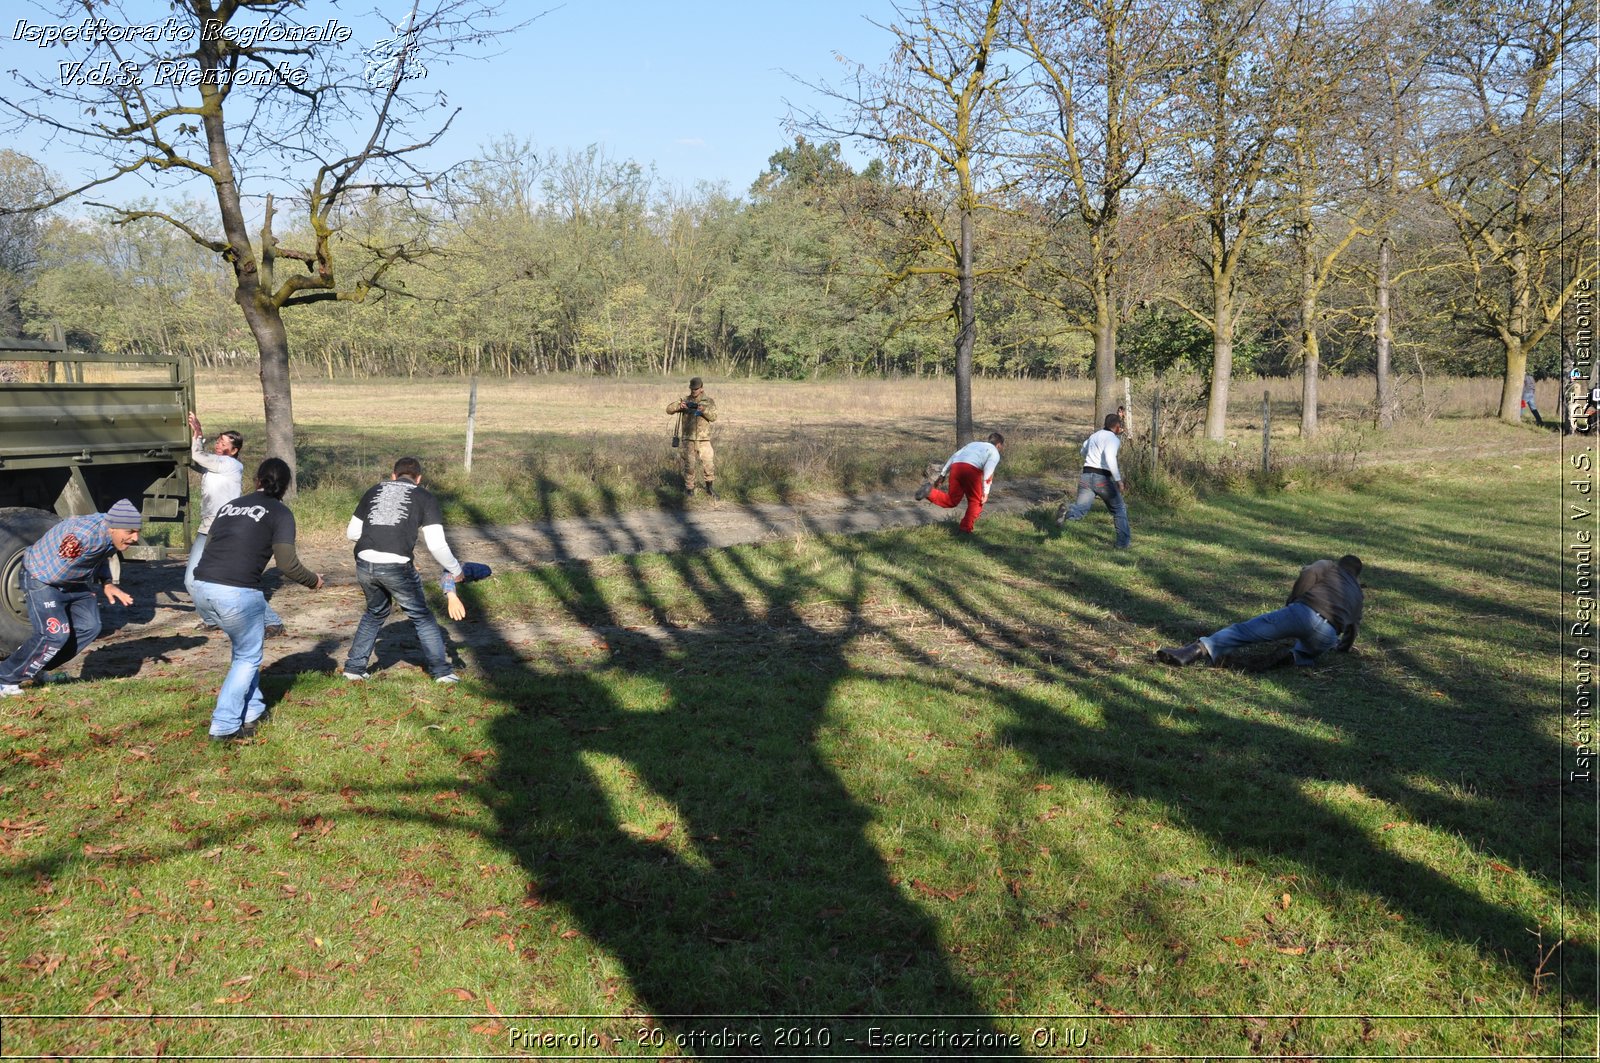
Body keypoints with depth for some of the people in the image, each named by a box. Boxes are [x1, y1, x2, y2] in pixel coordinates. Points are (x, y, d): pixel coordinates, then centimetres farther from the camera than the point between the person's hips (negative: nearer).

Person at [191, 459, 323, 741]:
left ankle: (252, 712, 30)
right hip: (237, 593, -6)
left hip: (201, 588, 6)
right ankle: (225, 726, 7)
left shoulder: (229, 505, 21)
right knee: (248, 657, 12)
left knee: (244, 646, 26)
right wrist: (313, 580, 12)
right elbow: (286, 562, -5)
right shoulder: (279, 513, 3)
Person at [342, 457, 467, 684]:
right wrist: (455, 570, 14)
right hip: (396, 567, -4)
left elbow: (352, 533, 23)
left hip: (364, 564, 4)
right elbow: (437, 545, 1)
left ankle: (354, 667, 29)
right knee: (422, 617, 14)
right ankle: (441, 670, 14)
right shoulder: (424, 497, 10)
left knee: (375, 613, 28)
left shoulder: (374, 491, 21)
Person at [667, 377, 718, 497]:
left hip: (703, 440, 0)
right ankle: (689, 488, 15)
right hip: (688, 439, 0)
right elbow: (669, 409, -1)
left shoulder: (709, 401, 4)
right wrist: (679, 405, -21)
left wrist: (704, 410, -27)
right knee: (689, 465, 2)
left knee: (709, 464, -3)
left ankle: (710, 487, 13)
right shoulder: (685, 400, 6)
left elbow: (713, 417, -9)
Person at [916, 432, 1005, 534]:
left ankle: (930, 492, -10)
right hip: (971, 469, -5)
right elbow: (988, 471, 0)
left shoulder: (973, 444, 36)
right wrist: (986, 493, -4)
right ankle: (966, 529, 4)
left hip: (956, 466, 5)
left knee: (952, 500, 13)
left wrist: (942, 475, 22)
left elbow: (954, 457, 25)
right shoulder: (995, 453, 18)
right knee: (976, 501, 13)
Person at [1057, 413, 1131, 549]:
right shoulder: (1113, 439, -6)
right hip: (1103, 478, -5)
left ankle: (1067, 512, -38)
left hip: (1086, 476, 5)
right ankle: (1123, 541, 17)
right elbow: (1110, 458, -24)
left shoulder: (1094, 436, 17)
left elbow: (1083, 450, 36)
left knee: (1081, 509, -4)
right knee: (1119, 509, 15)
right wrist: (1118, 480, -25)